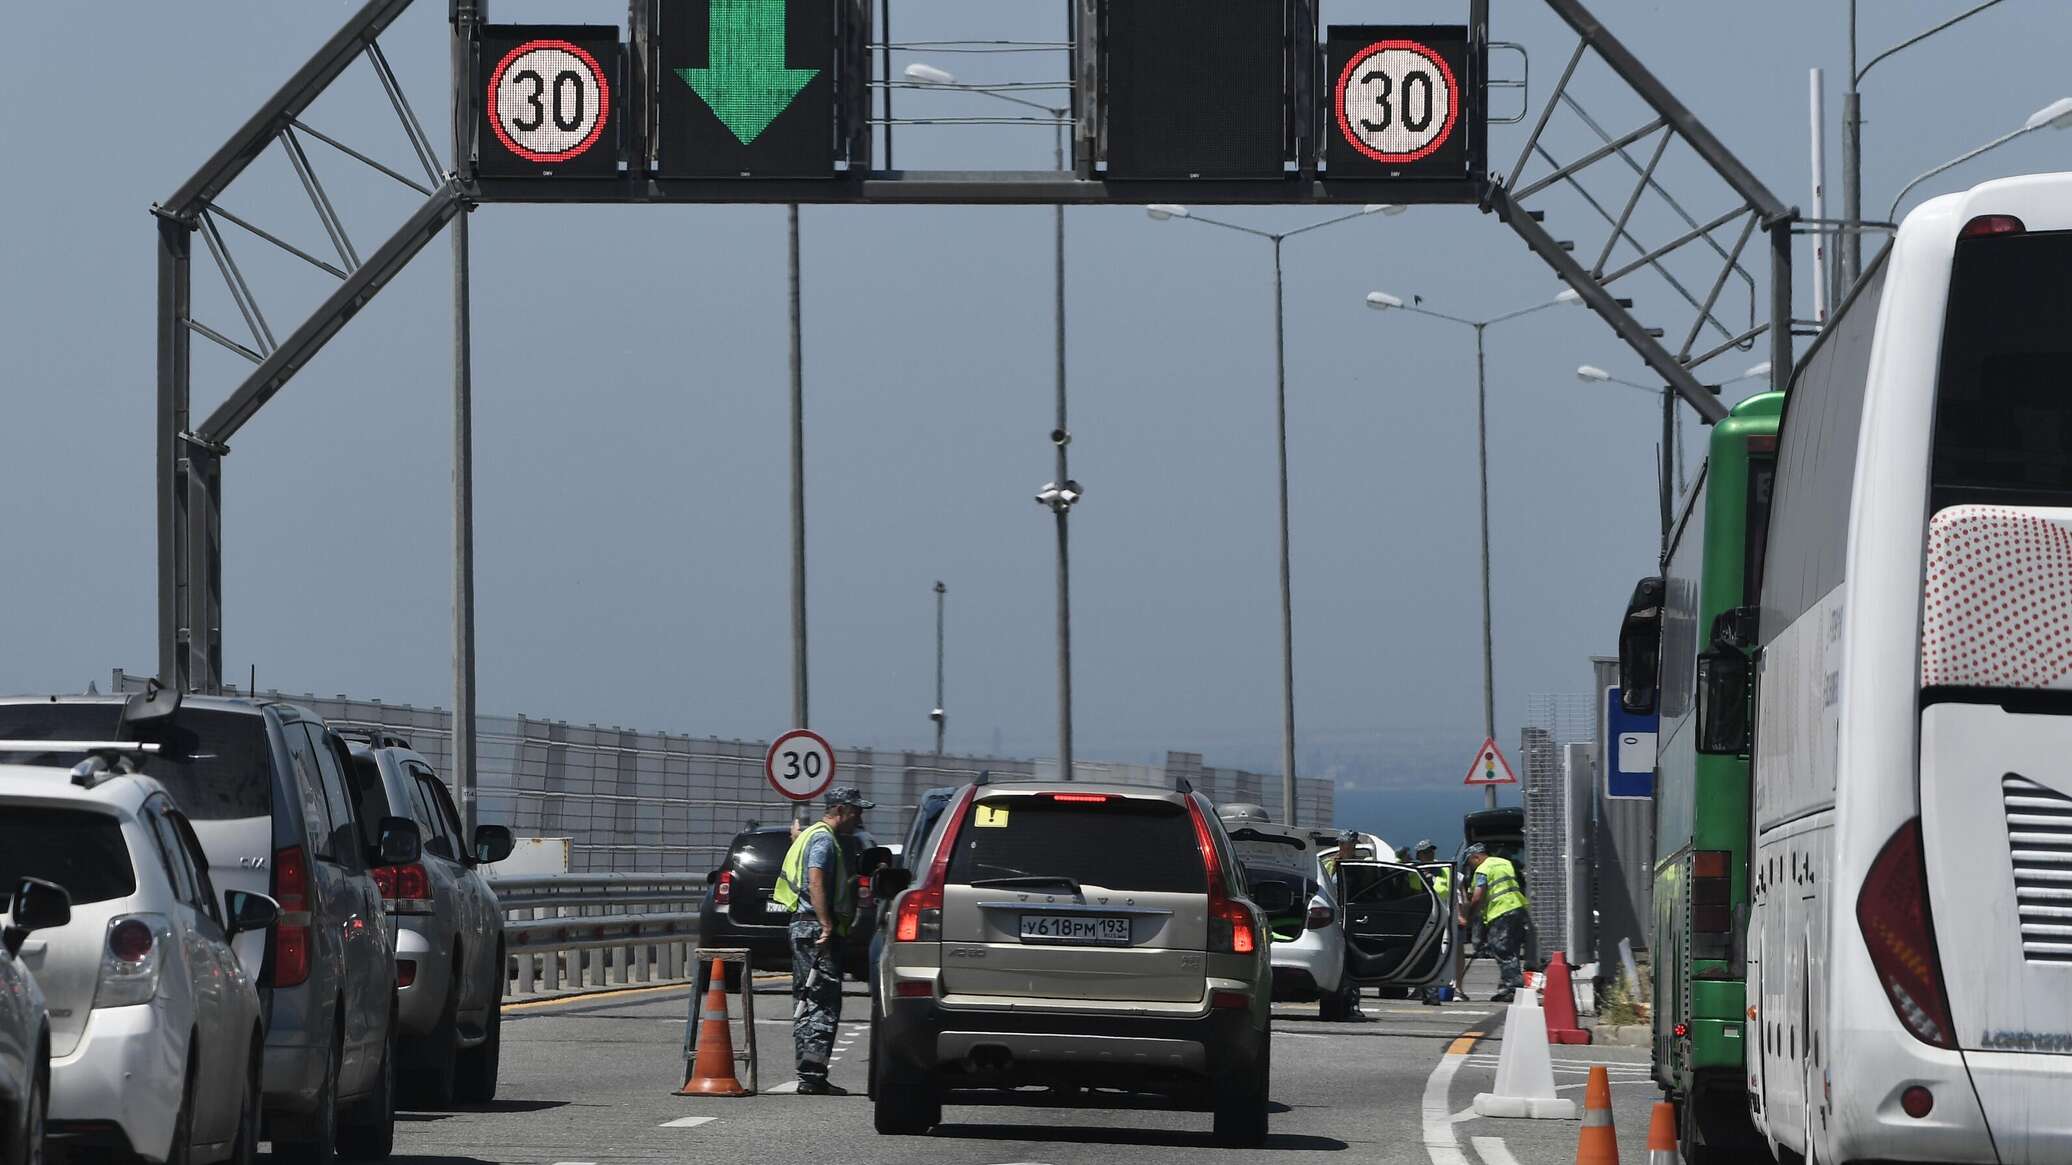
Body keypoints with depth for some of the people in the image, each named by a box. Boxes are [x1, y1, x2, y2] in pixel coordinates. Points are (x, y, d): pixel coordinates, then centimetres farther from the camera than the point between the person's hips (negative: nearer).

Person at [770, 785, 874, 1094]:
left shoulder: (813, 835, 22)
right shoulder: (823, 838, -11)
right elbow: (815, 881, -23)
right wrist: (827, 926, -28)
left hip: (804, 929, 11)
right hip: (815, 927, -11)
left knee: (807, 1004, 12)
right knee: (824, 1005, -11)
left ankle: (808, 1076, 15)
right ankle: (812, 1077, -15)